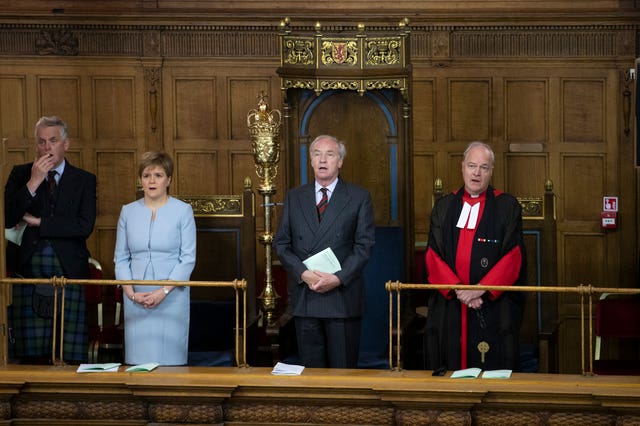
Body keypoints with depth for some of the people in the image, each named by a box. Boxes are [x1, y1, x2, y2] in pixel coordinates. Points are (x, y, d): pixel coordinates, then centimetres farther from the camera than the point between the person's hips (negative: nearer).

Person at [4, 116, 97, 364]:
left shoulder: (84, 180, 8)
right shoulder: (20, 174, 10)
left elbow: (85, 227, -4)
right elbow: (7, 219, -2)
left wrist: (38, 222, -5)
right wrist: (33, 182, -10)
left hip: (68, 272, 0)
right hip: (28, 273, 1)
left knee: (70, 357, -3)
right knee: (31, 355, -1)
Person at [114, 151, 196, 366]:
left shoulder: (183, 211, 0)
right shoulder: (128, 211, 8)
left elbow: (188, 258, -4)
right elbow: (120, 258, 9)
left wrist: (164, 291, -14)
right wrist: (131, 293, -5)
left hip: (171, 297, -2)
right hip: (136, 299, 3)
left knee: (170, 357, -3)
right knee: (138, 357, 2)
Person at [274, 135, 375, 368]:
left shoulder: (359, 197, 4)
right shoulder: (294, 197, 12)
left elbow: (364, 245, -2)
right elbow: (281, 243, 7)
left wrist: (339, 278, -14)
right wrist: (303, 274, -9)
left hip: (342, 295, -2)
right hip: (304, 296, 2)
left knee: (343, 369, 0)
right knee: (311, 368, 6)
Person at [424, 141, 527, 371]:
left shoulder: (507, 207, 3)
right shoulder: (444, 207, 11)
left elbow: (513, 257, -5)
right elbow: (433, 256, 4)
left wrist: (480, 289, -15)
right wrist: (457, 289, -11)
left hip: (493, 307, -2)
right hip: (448, 307, 2)